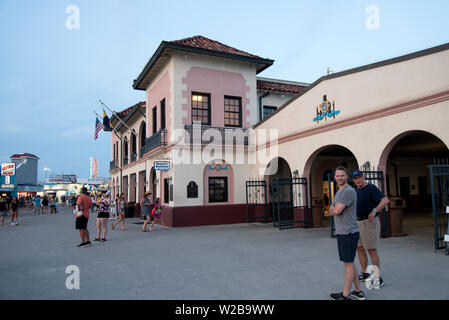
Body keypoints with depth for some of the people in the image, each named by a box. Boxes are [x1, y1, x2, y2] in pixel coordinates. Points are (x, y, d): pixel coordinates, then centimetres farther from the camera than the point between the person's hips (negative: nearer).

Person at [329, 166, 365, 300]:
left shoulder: (349, 191, -13)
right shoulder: (338, 193, 18)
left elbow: (337, 210, -17)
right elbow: (331, 212, 17)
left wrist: (334, 208, 3)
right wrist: (335, 208, -2)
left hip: (349, 233, -10)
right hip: (341, 233, 10)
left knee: (348, 263, -1)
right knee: (349, 263, 14)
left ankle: (345, 295, 7)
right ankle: (358, 292, 24)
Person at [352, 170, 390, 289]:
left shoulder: (371, 188, -13)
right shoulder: (356, 191, 13)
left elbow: (385, 200, -26)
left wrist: (374, 211, -36)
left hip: (369, 222, -9)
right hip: (358, 222, 9)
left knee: (372, 250, -5)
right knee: (359, 248, 12)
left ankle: (377, 278, 4)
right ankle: (365, 274, 24)